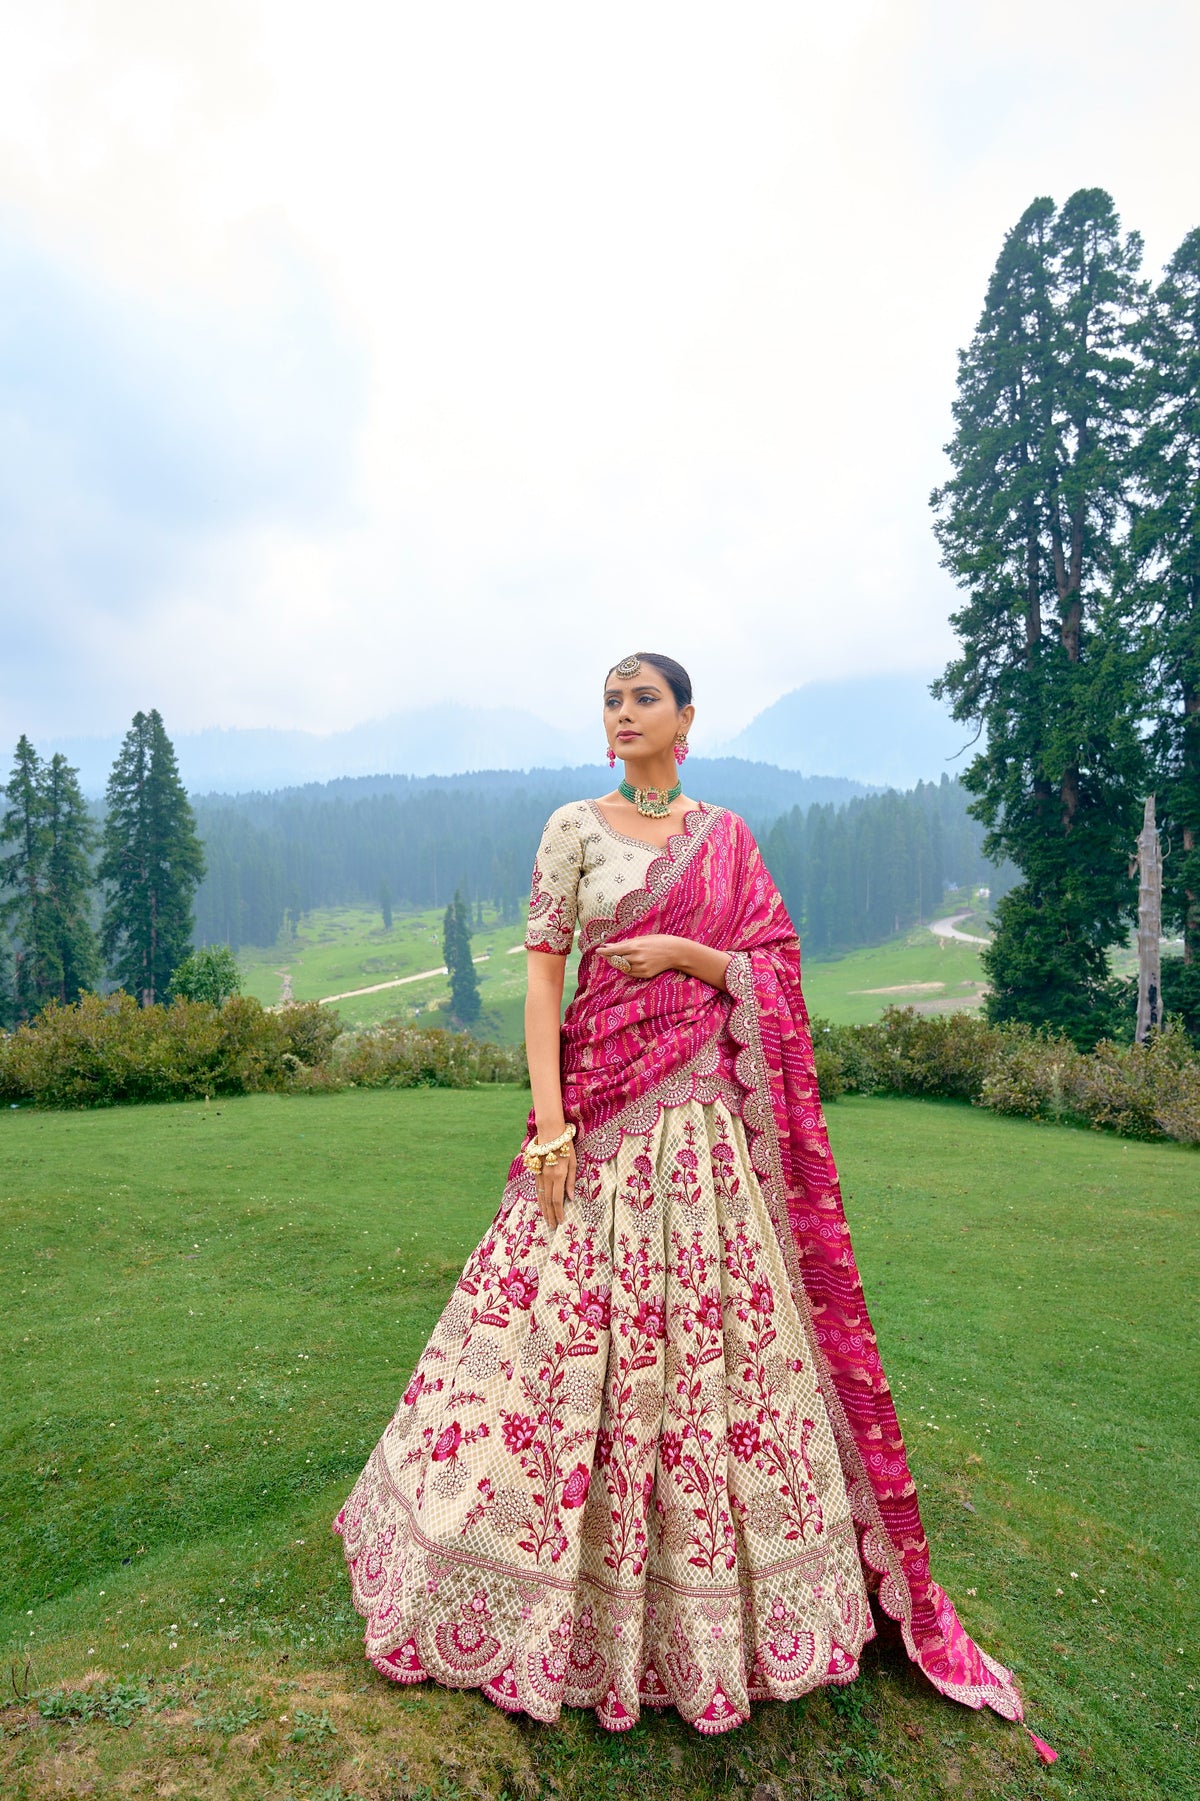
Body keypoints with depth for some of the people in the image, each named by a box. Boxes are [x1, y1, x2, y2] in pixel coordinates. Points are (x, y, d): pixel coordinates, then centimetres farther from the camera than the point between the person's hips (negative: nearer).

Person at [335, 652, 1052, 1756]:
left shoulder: (727, 836, 9)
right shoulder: (575, 828, 3)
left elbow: (774, 971, 8)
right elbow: (541, 974, -3)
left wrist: (685, 952, -10)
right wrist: (549, 1122, -12)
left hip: (711, 1123, 2)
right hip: (604, 1106, -2)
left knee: (713, 1336, 8)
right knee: (575, 1336, 2)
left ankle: (709, 1603, 30)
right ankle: (564, 1604, 25)